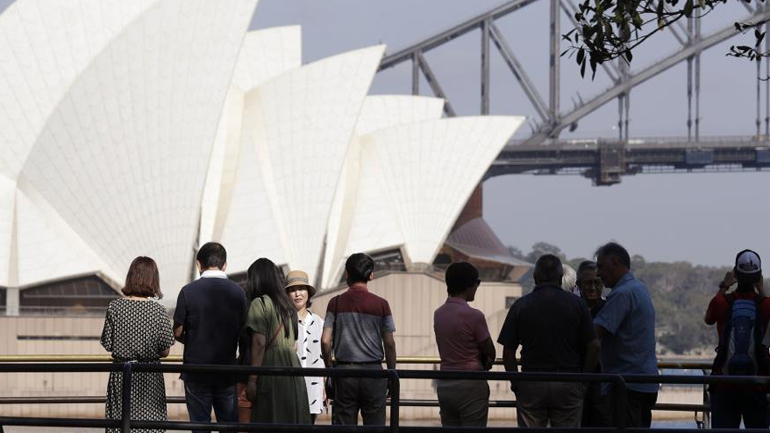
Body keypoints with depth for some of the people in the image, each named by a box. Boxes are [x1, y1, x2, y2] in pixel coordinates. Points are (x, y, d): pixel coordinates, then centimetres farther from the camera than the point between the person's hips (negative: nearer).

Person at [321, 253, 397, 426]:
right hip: (373, 371, -1)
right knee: (375, 425, 4)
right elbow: (389, 343, 1)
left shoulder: (336, 303, 0)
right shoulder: (381, 305, -1)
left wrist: (329, 367, 11)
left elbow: (325, 341, -4)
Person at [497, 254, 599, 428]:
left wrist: (515, 382, 11)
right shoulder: (576, 304, 0)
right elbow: (594, 346, -2)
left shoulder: (521, 306, 0)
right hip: (568, 385, 0)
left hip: (531, 385, 0)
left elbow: (508, 352, -1)